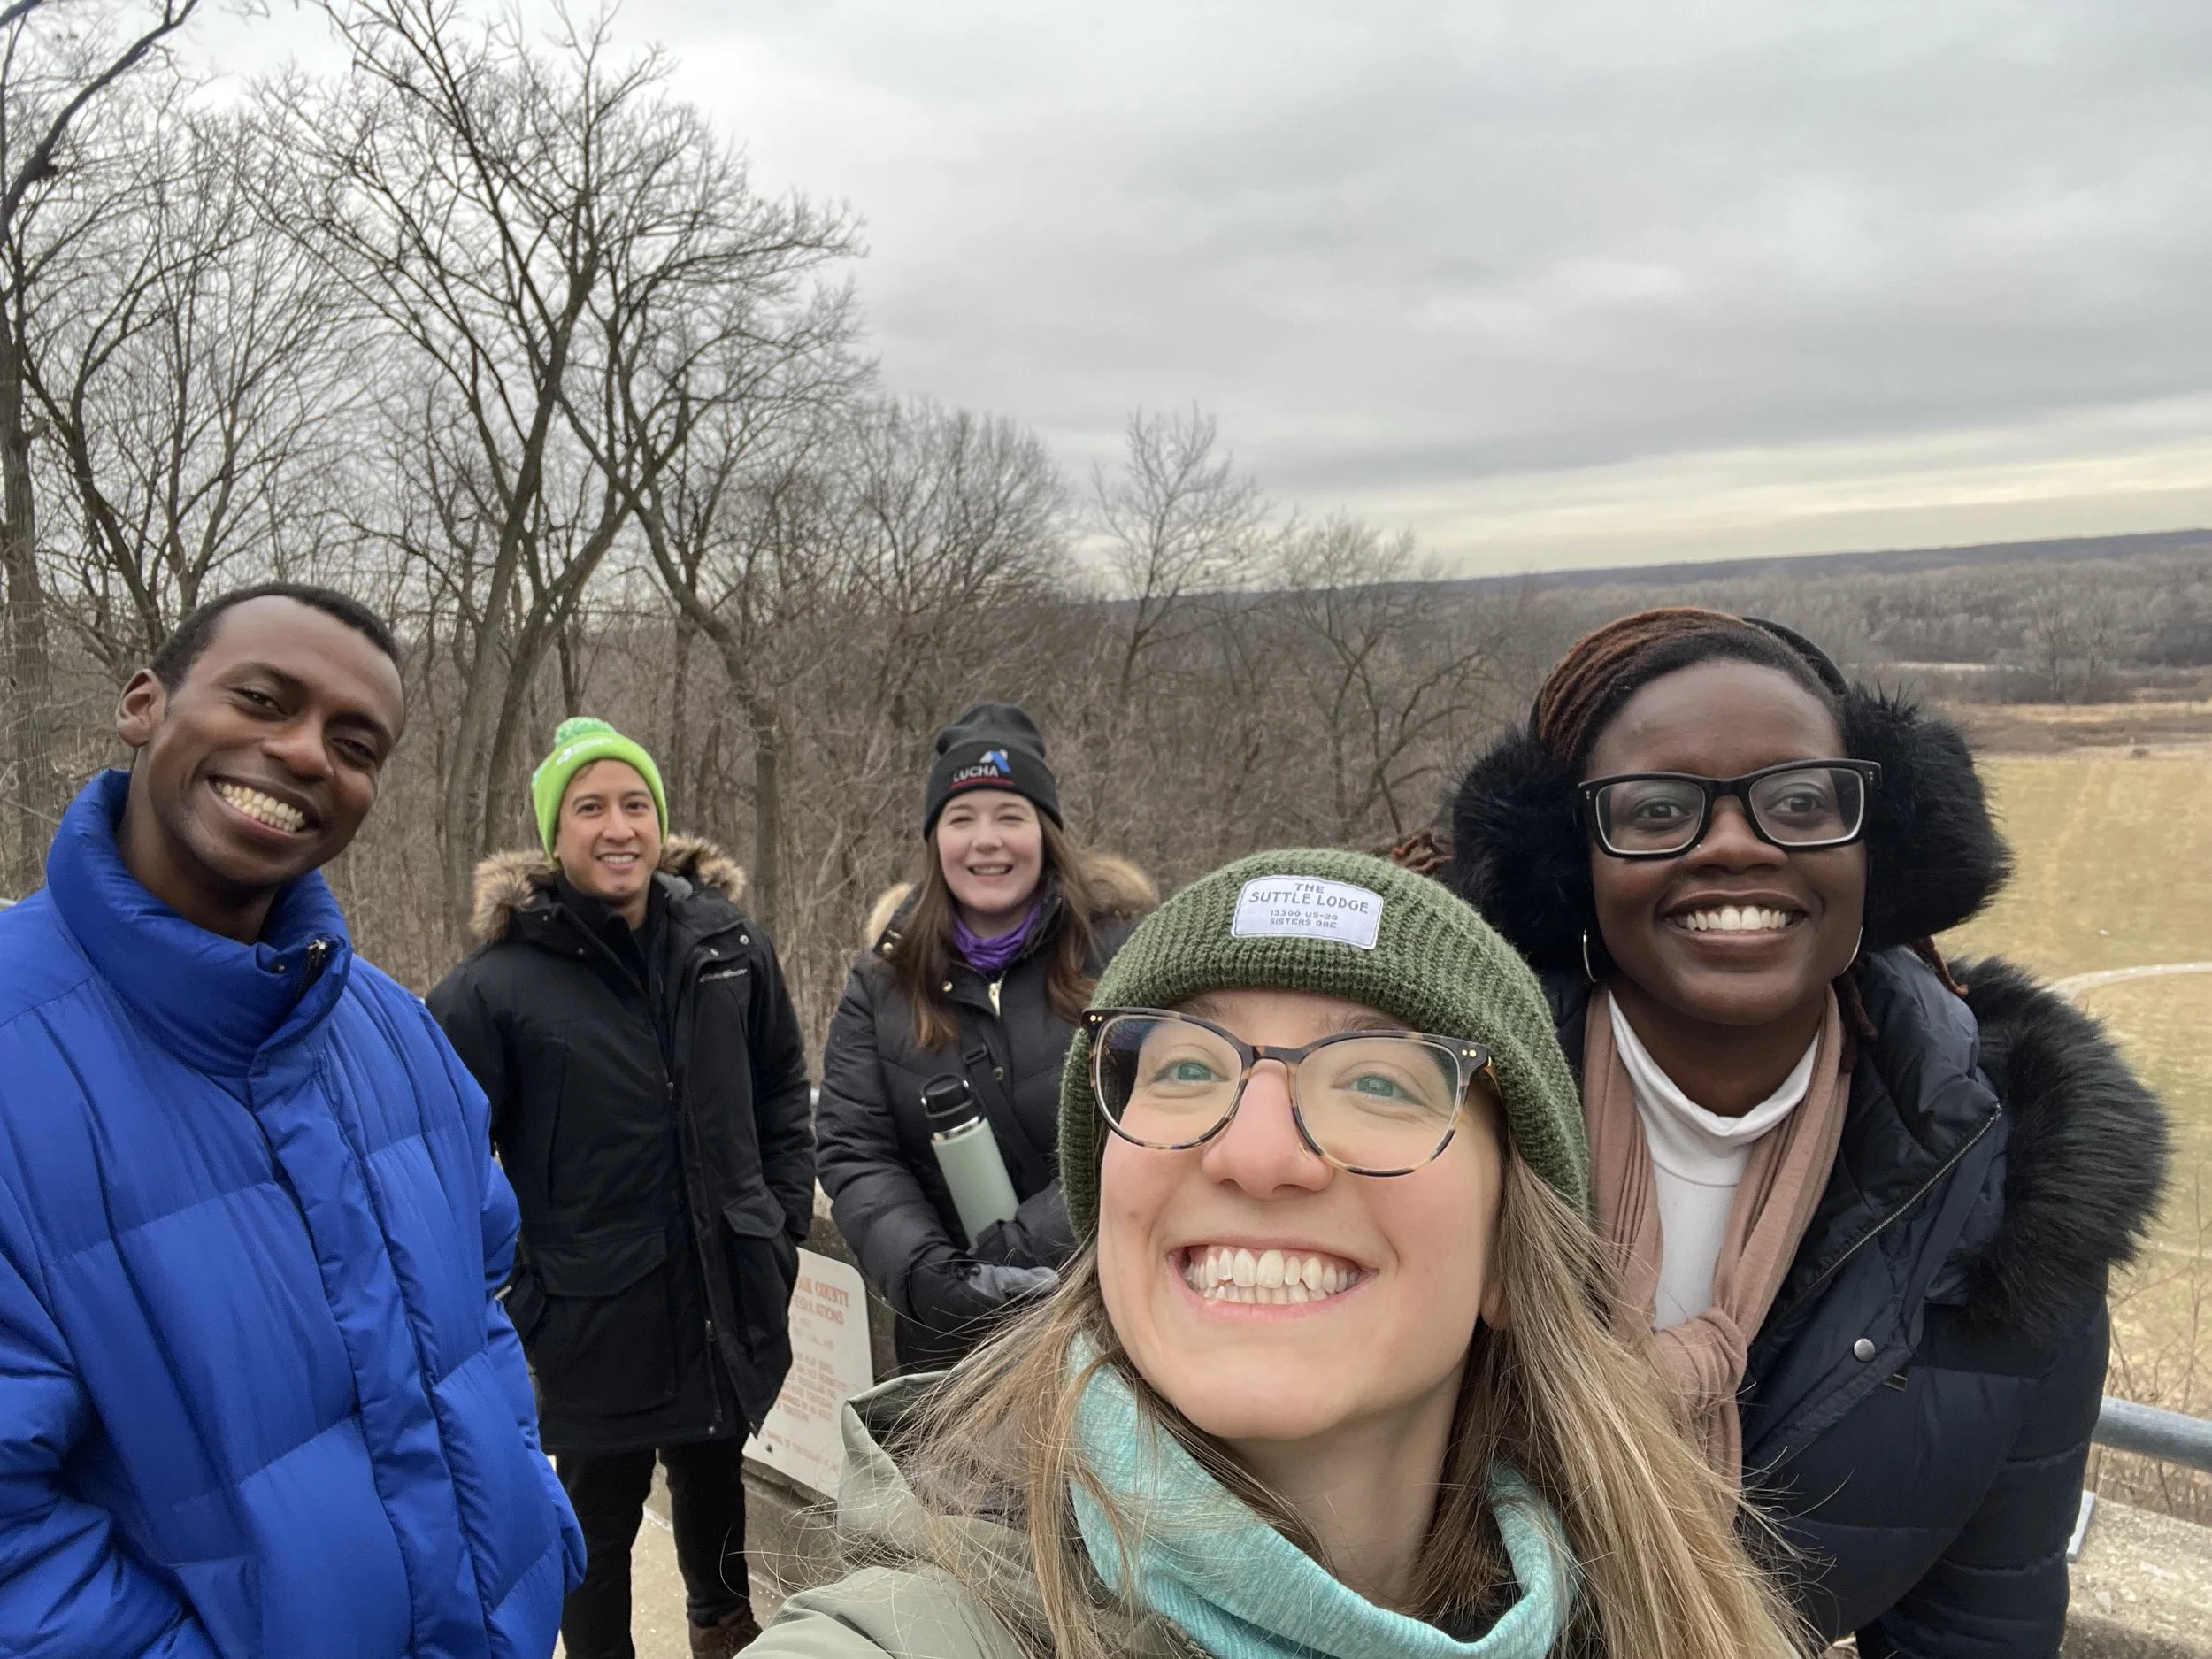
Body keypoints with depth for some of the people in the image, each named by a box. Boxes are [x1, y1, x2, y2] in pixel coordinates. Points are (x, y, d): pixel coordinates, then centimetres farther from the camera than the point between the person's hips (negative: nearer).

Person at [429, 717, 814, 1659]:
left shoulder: (729, 942, -2)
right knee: (601, 1517, 13)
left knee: (715, 1476, 26)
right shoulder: (498, 981, -14)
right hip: (595, 1314, -4)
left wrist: (784, 1218, 5)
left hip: (728, 1292, 4)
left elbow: (781, 1088, 9)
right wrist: (512, 1290, -9)